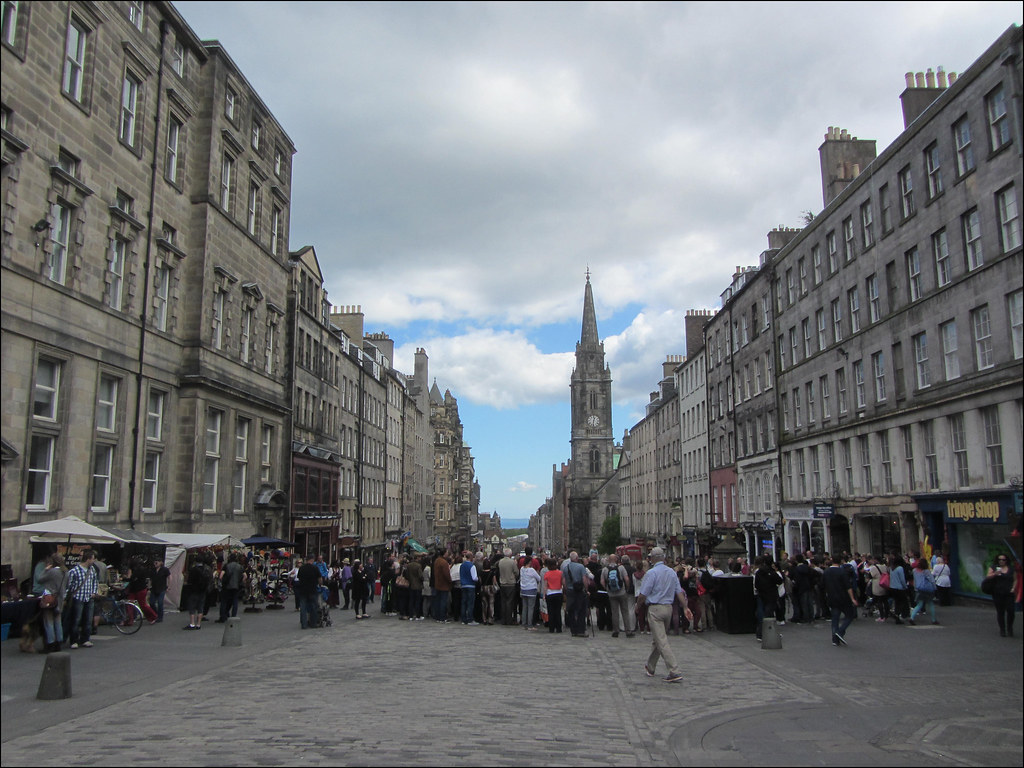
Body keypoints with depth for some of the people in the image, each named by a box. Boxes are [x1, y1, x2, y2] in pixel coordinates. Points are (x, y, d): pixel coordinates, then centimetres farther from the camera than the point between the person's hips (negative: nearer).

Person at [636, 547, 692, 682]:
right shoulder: (672, 572, 8)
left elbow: (643, 594, -12)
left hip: (655, 609, -7)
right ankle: (650, 667, 33)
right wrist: (685, 608, 8)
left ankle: (675, 672, -15)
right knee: (657, 639, 20)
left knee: (662, 641, -8)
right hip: (668, 608, 7)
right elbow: (679, 592, 6)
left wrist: (638, 605, 5)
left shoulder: (651, 573, -12)